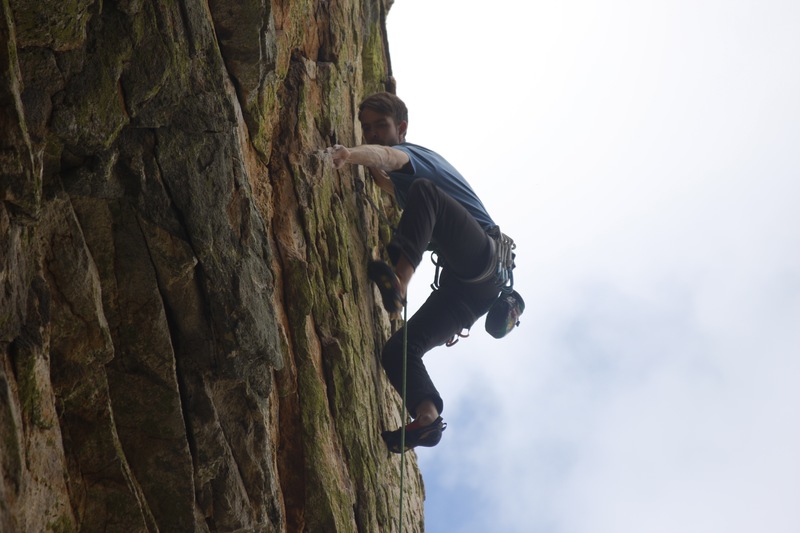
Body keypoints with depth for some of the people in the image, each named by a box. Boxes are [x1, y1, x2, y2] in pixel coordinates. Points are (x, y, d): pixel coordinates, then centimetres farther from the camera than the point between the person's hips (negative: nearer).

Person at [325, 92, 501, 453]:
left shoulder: (414, 154, -2)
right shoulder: (400, 175, 25)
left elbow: (387, 155, -27)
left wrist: (350, 154, -48)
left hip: (483, 257, -9)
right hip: (460, 285, 9)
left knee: (423, 192, -33)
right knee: (396, 352, -2)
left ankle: (398, 280, -47)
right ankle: (427, 414, -20)